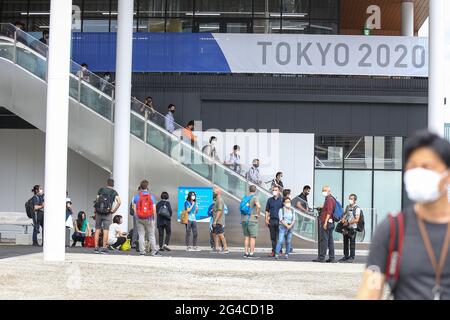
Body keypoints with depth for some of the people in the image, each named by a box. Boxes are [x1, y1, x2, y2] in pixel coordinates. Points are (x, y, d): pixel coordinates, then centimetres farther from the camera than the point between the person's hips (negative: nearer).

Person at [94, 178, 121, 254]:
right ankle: (104, 248, -3)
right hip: (107, 214, -2)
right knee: (106, 231, 0)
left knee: (97, 230, 8)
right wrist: (113, 210, -1)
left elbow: (97, 200, 0)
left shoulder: (101, 190, 8)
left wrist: (96, 211, 6)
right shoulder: (114, 192, 3)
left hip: (99, 212, 2)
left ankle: (96, 248, 7)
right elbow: (119, 202, -11)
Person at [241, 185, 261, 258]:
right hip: (252, 219, -6)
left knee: (246, 237, 12)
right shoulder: (254, 197, -9)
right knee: (253, 237, -2)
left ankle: (246, 252, 10)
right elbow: (258, 206, -25)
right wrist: (258, 214, -12)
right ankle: (251, 253, -5)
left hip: (244, 219, 6)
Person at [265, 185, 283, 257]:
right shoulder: (270, 200, 12)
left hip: (279, 221, -3)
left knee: (279, 237, -5)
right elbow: (267, 210, 14)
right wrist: (266, 219, 5)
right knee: (273, 237, 5)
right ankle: (273, 251, 9)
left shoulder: (281, 200, 3)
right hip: (271, 220, 3)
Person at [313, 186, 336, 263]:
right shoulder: (332, 199, 21)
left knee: (323, 240, -10)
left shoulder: (329, 199, -11)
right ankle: (331, 258, 10)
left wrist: (325, 222, -23)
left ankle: (321, 257, -11)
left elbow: (329, 212, -19)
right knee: (330, 240, 9)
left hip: (326, 222, -10)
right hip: (331, 222, 10)